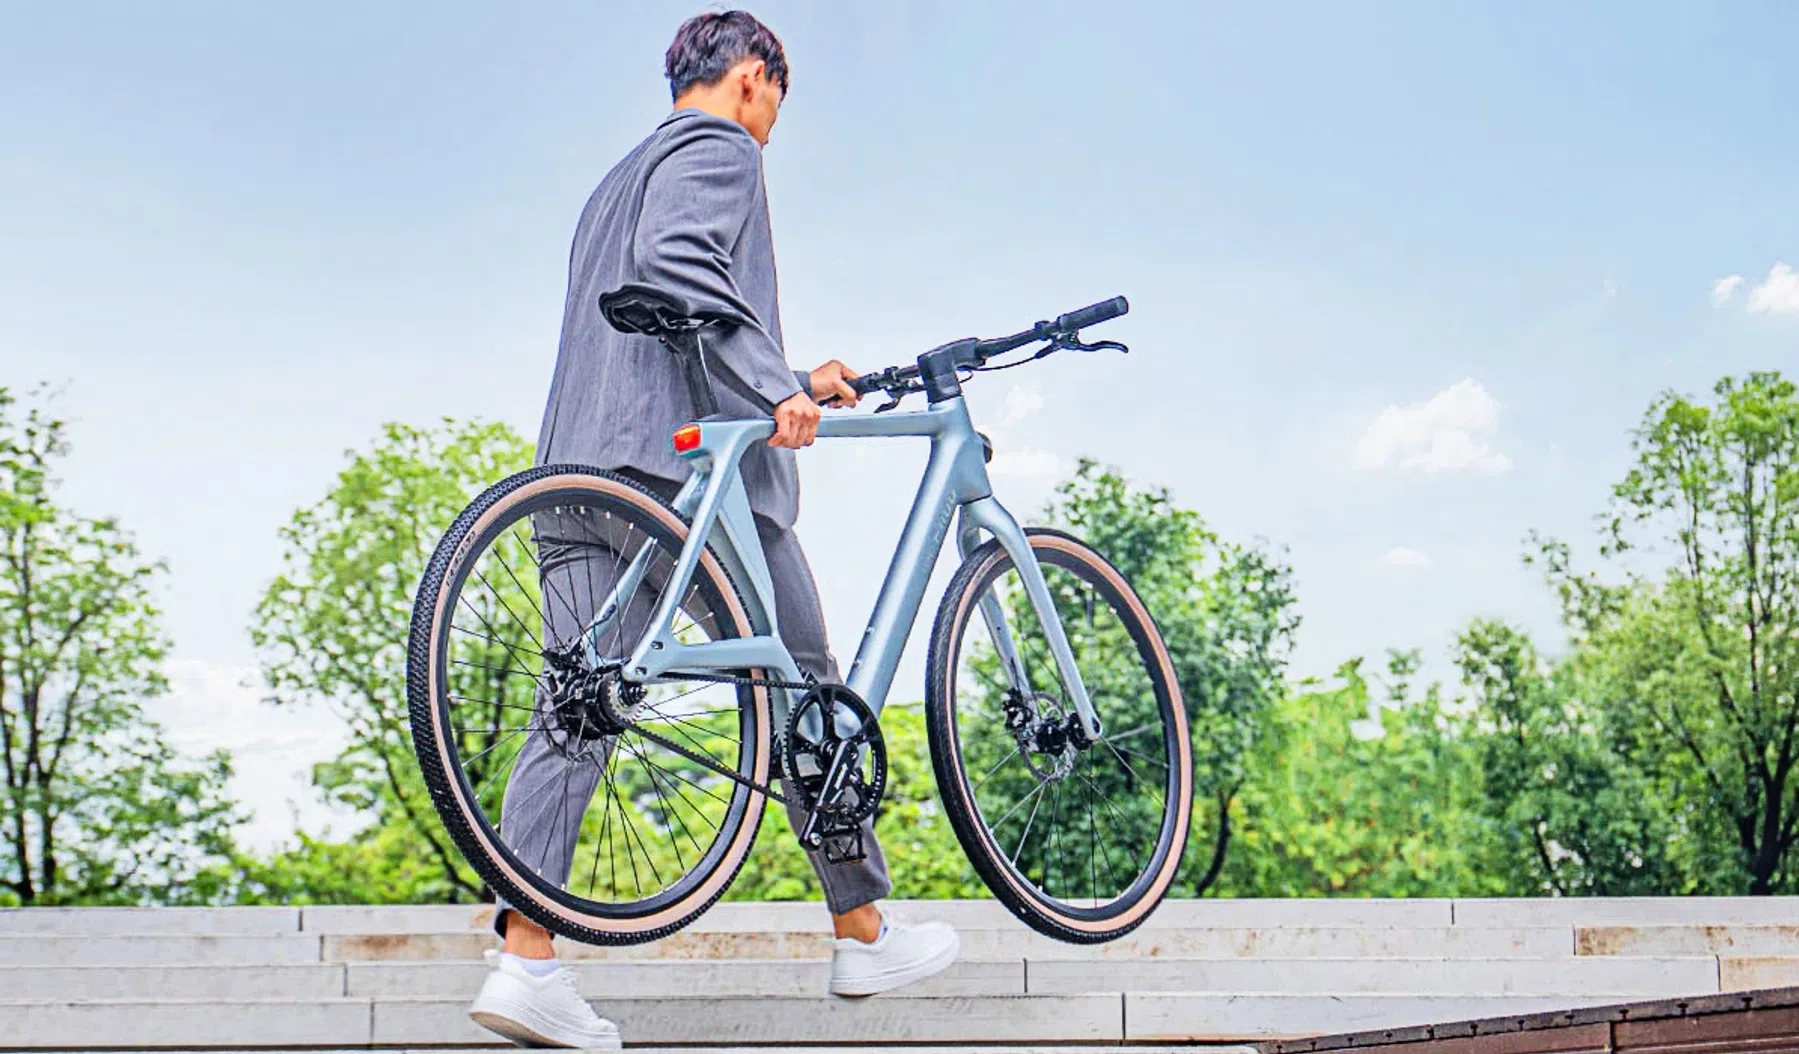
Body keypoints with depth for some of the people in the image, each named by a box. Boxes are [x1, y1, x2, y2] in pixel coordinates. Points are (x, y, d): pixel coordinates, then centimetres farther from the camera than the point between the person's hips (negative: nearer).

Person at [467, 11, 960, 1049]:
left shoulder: (621, 178, 32)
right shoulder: (719, 151, 3)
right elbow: (677, 263, -19)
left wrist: (794, 384, 37)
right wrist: (774, 385, -21)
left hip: (589, 469, 8)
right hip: (696, 463, -8)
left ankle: (526, 959, -12)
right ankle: (864, 935, 14)